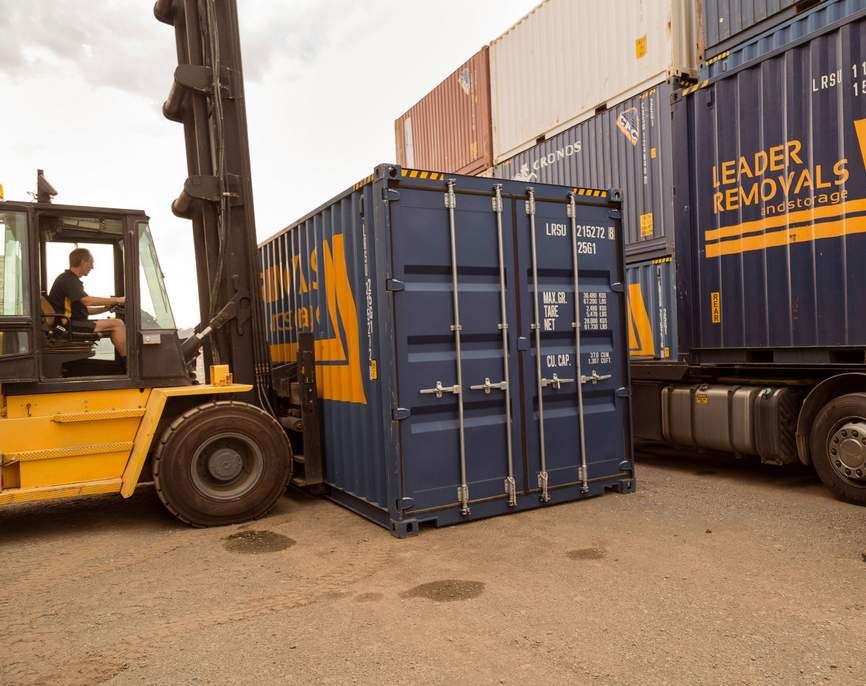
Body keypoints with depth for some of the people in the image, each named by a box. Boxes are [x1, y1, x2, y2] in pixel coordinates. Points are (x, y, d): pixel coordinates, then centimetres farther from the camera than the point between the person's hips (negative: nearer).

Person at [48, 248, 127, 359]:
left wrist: (105, 308, 6)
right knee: (117, 324, -17)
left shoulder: (72, 280, 22)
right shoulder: (68, 280, -11)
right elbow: (87, 300, -27)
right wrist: (116, 300, -20)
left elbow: (83, 309, 20)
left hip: (73, 324, 10)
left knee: (116, 326, 5)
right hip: (69, 326, -10)